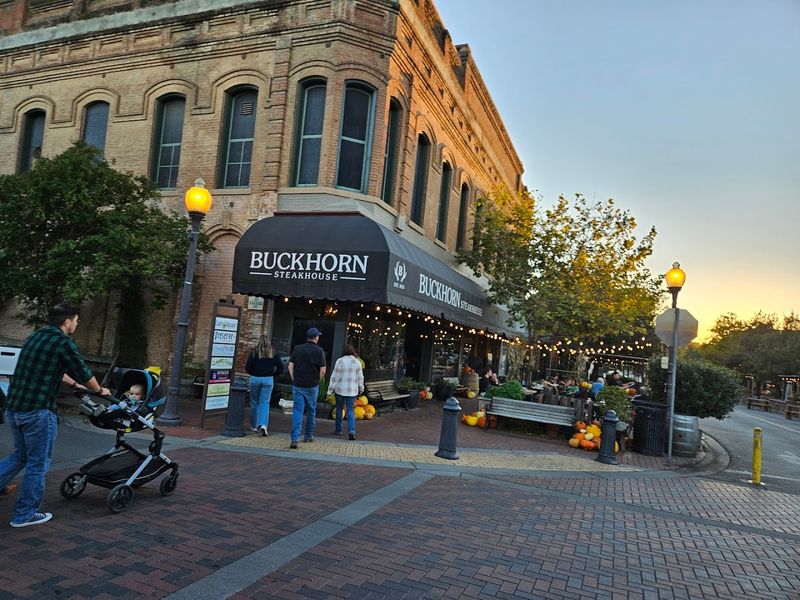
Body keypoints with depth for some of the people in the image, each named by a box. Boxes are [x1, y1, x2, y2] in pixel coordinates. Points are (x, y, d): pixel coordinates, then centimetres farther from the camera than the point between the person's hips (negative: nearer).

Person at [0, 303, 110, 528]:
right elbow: (82, 372, -2)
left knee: (21, 454, 26)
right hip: (38, 411, -8)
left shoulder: (36, 336, 15)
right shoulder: (64, 342, -11)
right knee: (37, 463, 5)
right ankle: (25, 514, 14)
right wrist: (100, 390, 17)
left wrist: (75, 384, 42)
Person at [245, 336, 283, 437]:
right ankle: (263, 425, -16)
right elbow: (280, 368, -1)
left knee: (254, 402, 12)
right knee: (265, 403, 2)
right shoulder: (274, 352, 1)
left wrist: (253, 374, 10)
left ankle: (253, 426, 22)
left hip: (255, 379, -1)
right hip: (268, 380, 1)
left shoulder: (254, 351, -4)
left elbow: (247, 367, -8)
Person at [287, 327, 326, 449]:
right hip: (312, 386, -1)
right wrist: (317, 381, 7)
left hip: (297, 385, 1)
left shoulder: (297, 348, 2)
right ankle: (308, 436, 26)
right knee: (311, 410, 15)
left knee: (297, 410, 1)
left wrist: (294, 380, 8)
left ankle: (294, 439, -12)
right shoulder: (320, 351, -6)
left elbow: (290, 366, 0)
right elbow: (322, 371, -9)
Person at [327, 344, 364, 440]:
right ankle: (351, 431, -13)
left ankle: (338, 429, 23)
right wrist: (361, 388, 20)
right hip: (352, 390, 2)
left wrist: (331, 389, -1)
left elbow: (335, 376, -8)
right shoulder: (357, 362, 0)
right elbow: (360, 377, 7)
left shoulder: (340, 361, -9)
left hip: (340, 389, -2)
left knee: (339, 409, 14)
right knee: (351, 411, 3)